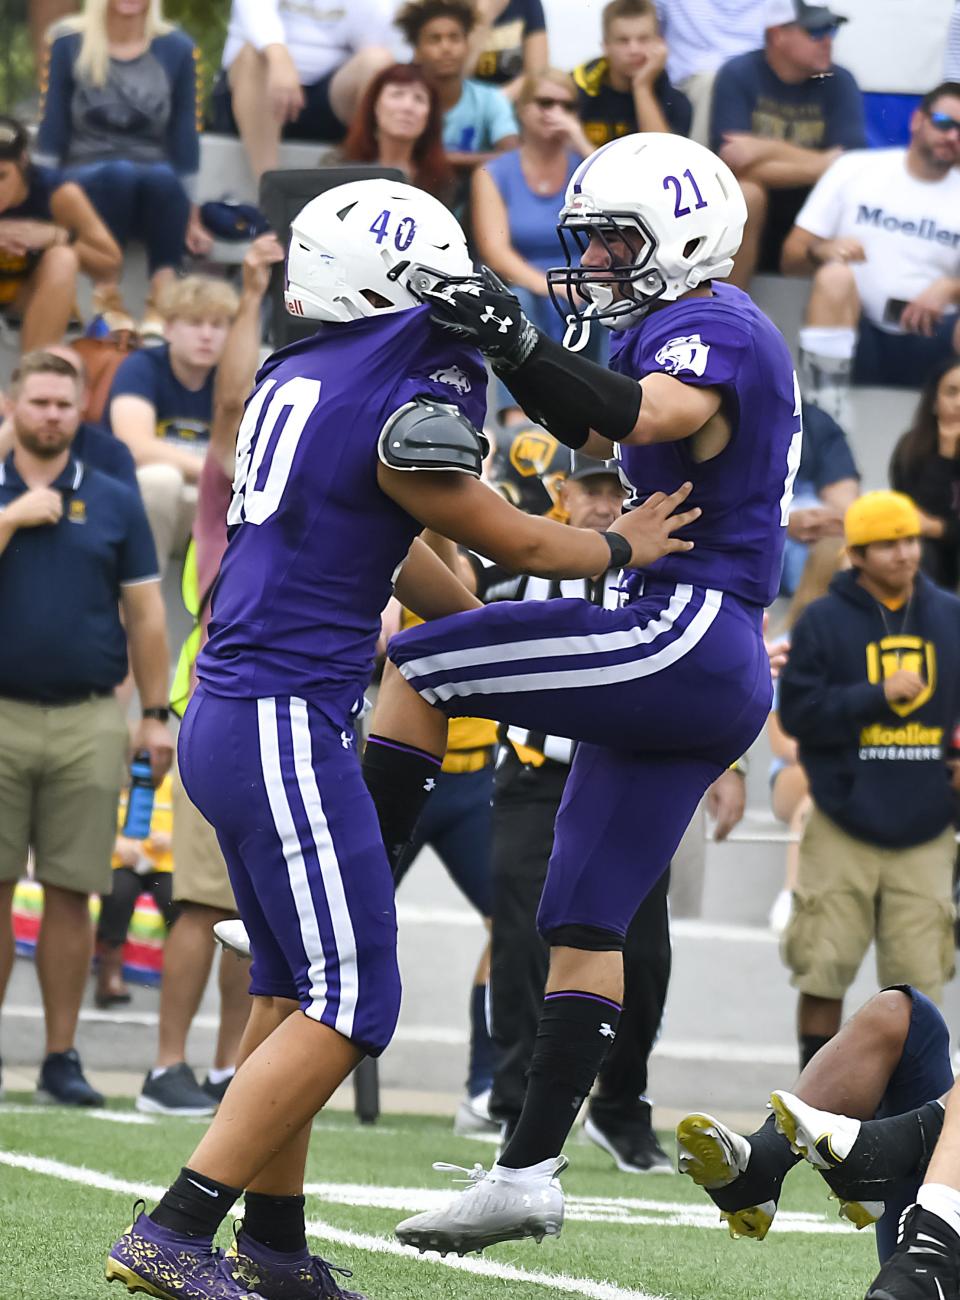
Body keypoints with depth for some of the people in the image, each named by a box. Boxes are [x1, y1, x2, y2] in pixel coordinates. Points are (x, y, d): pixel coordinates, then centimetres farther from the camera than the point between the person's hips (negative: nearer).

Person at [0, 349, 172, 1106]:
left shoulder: (115, 503, 9)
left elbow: (145, 615, 10)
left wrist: (156, 715, 6)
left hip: (89, 722, 1)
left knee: (71, 894, 2)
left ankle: (62, 1056, 7)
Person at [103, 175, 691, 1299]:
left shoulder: (296, 377, 12)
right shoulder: (405, 411, -16)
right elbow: (517, 544, -1)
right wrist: (624, 546, 18)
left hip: (224, 719, 9)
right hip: (286, 729, -9)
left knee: (290, 987, 16)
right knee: (346, 1004, -6)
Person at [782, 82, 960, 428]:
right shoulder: (855, 169, 7)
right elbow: (791, 258, 5)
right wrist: (821, 251, -19)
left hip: (931, 339, 1)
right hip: (855, 332, -1)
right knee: (835, 276, -32)